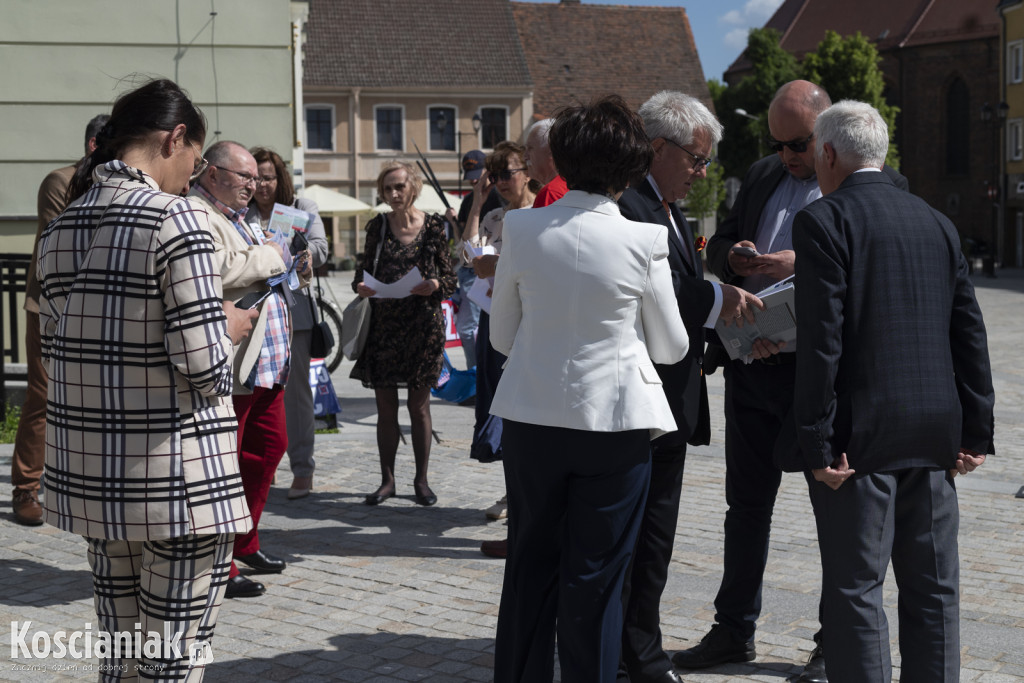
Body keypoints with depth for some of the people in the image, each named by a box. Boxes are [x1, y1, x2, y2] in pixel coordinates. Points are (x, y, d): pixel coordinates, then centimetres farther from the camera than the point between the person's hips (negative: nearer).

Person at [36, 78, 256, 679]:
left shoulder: (61, 227, 8)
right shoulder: (176, 220, -15)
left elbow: (59, 352, 13)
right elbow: (204, 366, -19)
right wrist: (227, 329, 2)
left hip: (91, 476, 7)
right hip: (177, 480, -7)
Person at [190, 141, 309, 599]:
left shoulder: (239, 216, 22)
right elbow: (216, 269, -28)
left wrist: (293, 267, 14)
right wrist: (269, 257, -16)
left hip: (266, 361, 11)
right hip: (230, 366, -11)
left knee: (269, 446, 17)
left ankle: (245, 544, 30)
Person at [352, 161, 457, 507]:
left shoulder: (434, 226, 0)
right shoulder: (377, 226, 5)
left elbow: (451, 278, 2)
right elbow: (364, 270, 10)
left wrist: (435, 285, -19)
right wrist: (360, 286, -12)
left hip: (422, 325, -2)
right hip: (383, 324, 2)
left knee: (419, 406, 5)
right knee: (385, 406, 5)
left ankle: (421, 479, 15)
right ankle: (387, 479, 14)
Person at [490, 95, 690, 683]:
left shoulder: (522, 229, -6)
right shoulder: (644, 242, -13)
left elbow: (502, 336, 4)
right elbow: (671, 347, 0)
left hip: (532, 416, 3)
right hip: (615, 423, -2)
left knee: (530, 567, 15)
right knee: (595, 578, 8)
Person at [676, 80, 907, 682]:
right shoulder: (762, 176, 14)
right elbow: (720, 241, 19)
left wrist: (803, 263, -24)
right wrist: (732, 256, -4)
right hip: (752, 366, 6)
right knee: (747, 504, 13)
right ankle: (735, 631, 25)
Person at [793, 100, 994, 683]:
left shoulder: (823, 221, -8)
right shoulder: (936, 222, 10)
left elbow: (821, 340, -15)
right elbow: (970, 333, 9)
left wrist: (819, 443, -13)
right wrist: (977, 431, 11)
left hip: (863, 437, -6)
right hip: (935, 437, 6)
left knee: (856, 590, 0)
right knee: (934, 587, 13)